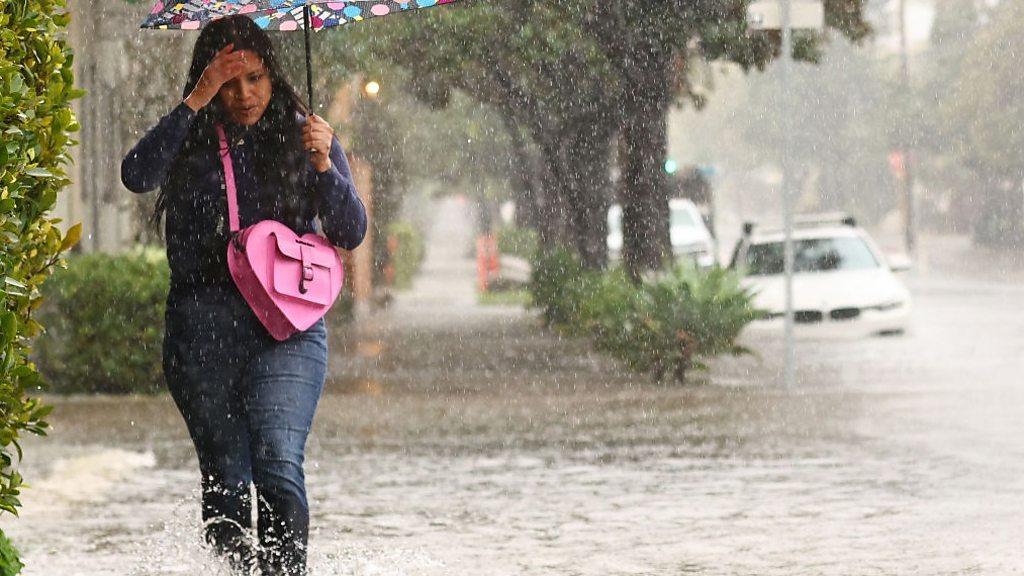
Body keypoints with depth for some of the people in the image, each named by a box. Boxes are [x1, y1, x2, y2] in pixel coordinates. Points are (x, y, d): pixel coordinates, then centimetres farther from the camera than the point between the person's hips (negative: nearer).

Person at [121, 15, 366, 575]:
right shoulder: (191, 140, 8)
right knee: (225, 475, 1)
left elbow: (351, 233, 3)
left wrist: (323, 166, -13)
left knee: (278, 462, -19)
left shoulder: (300, 136, 8)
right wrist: (195, 103, -13)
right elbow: (137, 175, -13)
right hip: (203, 324, 1)